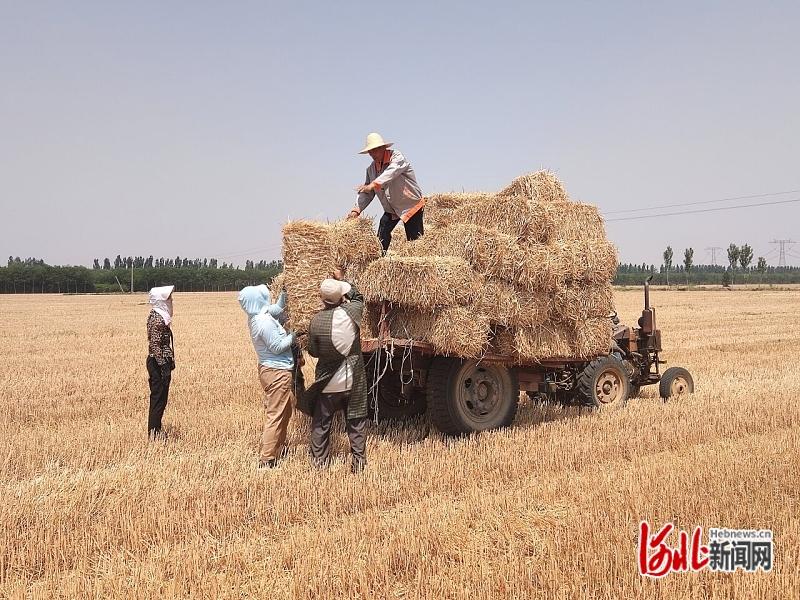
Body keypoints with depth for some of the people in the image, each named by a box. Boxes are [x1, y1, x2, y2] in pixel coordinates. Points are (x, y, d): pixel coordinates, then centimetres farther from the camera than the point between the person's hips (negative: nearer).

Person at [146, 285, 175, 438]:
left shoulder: (157, 316, 11)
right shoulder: (158, 319, -19)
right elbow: (156, 345, -23)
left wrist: (169, 363, 22)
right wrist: (165, 368, -23)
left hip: (156, 363, 10)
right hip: (159, 363, -10)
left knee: (158, 399, 16)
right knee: (159, 399, -2)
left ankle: (155, 431, 25)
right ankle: (154, 433, 5)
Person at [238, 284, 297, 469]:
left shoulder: (256, 317, 7)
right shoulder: (264, 322, -23)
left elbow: (277, 310, 23)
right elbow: (277, 346, -21)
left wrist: (284, 293, 14)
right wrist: (294, 335, -10)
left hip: (268, 369, 10)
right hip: (278, 372, -10)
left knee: (284, 412, 23)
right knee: (276, 415, -5)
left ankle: (279, 448, 34)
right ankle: (266, 459, -2)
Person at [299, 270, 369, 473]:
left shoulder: (316, 321, -15)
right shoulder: (352, 312, -12)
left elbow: (313, 351, -3)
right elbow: (358, 296, 12)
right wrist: (341, 280, 20)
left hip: (328, 382, -1)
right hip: (354, 380, 1)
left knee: (321, 423, 14)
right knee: (356, 422, 13)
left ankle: (319, 461, 22)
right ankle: (359, 461, 17)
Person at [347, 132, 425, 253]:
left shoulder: (397, 157, -14)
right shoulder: (371, 169, 5)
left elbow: (390, 173, -34)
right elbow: (366, 193, 5)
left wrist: (374, 185, -48)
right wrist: (356, 209, -9)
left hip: (411, 205, -6)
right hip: (390, 209, 6)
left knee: (415, 240, -3)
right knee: (382, 237, -9)